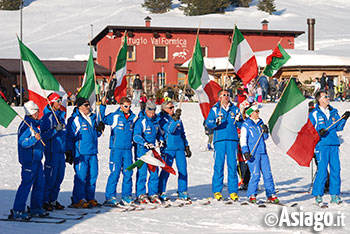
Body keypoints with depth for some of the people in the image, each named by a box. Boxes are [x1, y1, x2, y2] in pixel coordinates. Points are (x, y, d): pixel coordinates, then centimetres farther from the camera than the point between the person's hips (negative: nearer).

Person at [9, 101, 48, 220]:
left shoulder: (34, 123, 14)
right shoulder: (26, 125, -16)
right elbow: (23, 142, -22)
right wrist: (34, 139, -35)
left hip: (36, 159, 10)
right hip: (29, 160, -10)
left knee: (40, 182, 13)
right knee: (27, 183, -9)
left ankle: (36, 208, 23)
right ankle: (17, 211, -5)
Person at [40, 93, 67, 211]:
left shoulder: (61, 115, 13)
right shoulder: (47, 117, -11)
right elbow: (43, 135, -17)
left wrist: (66, 149, 23)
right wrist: (55, 130, -27)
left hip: (61, 151, 8)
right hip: (52, 151, -8)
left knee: (59, 177, 9)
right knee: (50, 178, -5)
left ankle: (53, 200, 18)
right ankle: (45, 201, 5)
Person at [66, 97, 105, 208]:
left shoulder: (93, 118, 16)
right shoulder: (74, 119, -5)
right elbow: (69, 136, -5)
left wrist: (99, 129, 2)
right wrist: (69, 152, -8)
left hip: (93, 152, 7)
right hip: (80, 153, -7)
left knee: (93, 175, 8)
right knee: (81, 176, -8)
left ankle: (90, 198, 18)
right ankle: (77, 201, -1)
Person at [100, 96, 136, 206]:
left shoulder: (133, 117, 12)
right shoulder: (114, 116, -2)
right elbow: (102, 119, -14)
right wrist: (103, 106, -21)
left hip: (128, 149, 4)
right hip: (116, 149, -4)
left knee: (128, 173, 5)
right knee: (115, 173, -6)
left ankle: (126, 196, 16)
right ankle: (110, 197, 0)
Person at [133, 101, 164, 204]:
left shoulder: (156, 121, 12)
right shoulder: (140, 121, -9)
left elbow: (158, 133, 26)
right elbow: (136, 136, -17)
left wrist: (160, 140, 5)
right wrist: (145, 143, -30)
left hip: (152, 150, 6)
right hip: (142, 150, -6)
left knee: (154, 172, 6)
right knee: (142, 173, -5)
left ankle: (153, 194, 14)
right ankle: (141, 195, 3)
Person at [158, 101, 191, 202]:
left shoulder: (178, 118, 16)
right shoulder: (162, 119, -3)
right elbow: (170, 130, -20)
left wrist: (186, 147, 19)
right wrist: (175, 119, -33)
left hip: (180, 148, 5)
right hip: (168, 149, -5)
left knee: (183, 170, 1)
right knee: (166, 171, -4)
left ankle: (182, 193, 9)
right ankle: (161, 192, 8)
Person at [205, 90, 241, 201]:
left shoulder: (235, 109, 14)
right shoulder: (215, 109, 8)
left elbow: (241, 125, 12)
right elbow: (208, 123, -2)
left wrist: (238, 120, -11)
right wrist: (216, 123, -23)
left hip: (232, 140, 2)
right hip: (219, 140, -2)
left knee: (232, 165, -1)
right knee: (219, 165, -5)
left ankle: (233, 191, 2)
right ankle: (217, 191, 2)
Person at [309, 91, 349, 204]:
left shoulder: (333, 112, 16)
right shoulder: (314, 114, 0)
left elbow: (339, 127, 16)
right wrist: (318, 132, -18)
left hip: (334, 144, 5)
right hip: (321, 145, -5)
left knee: (335, 169, 2)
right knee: (322, 171, -8)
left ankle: (334, 195, 10)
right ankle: (318, 195, 3)